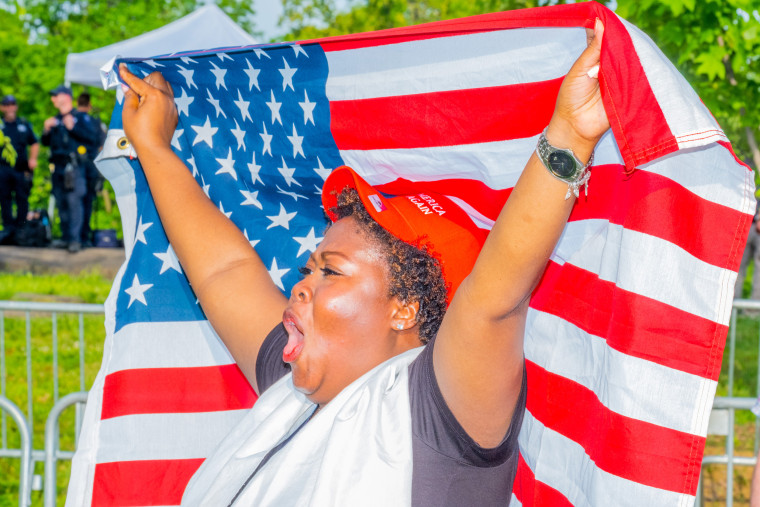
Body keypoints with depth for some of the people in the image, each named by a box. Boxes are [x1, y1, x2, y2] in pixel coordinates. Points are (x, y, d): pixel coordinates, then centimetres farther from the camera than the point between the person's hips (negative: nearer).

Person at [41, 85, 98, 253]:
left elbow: (92, 138, -12)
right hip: (58, 167, 7)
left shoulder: (81, 118, 0)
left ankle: (75, 239, -12)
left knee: (74, 201, -12)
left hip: (73, 167, -7)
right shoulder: (55, 120, 19)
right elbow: (46, 142, 22)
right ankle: (66, 237, 16)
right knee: (61, 203, 8)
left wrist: (73, 127, -16)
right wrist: (46, 130, 3)